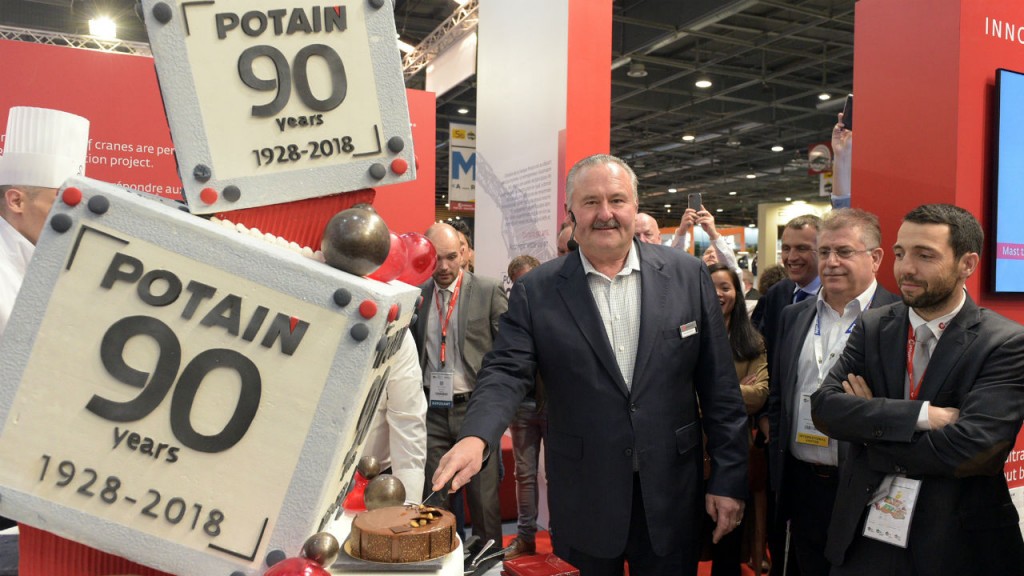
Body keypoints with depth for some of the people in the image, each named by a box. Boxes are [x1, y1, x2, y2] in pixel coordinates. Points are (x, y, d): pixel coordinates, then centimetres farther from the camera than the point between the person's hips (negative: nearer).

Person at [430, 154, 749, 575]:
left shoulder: (687, 275, -2)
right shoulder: (536, 291, -4)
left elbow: (718, 385, -1)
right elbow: (507, 372, -10)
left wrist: (729, 479, -1)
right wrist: (477, 436, -30)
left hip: (671, 497, 1)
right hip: (585, 499, 0)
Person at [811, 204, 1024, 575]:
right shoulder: (873, 327, 0)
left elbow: (971, 448, -23)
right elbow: (824, 407, -11)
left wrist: (868, 426, -13)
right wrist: (920, 415, -22)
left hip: (956, 545, -3)